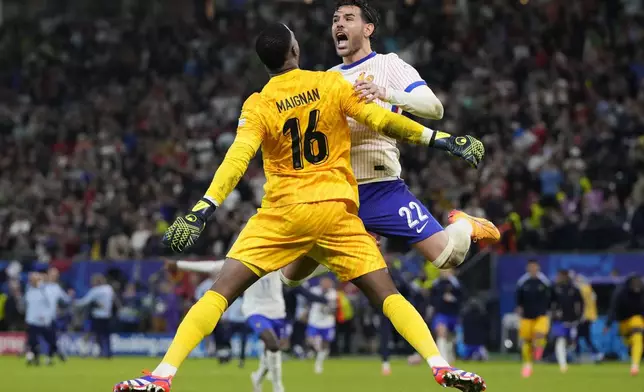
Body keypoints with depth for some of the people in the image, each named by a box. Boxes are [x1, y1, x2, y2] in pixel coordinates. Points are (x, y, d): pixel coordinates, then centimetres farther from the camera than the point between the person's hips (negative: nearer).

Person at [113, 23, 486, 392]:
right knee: (386, 293, 9)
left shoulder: (258, 105, -2)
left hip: (284, 211, -1)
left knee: (220, 292, -1)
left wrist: (203, 210, -20)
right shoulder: (332, 84, 1)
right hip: (337, 209, 1)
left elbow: (238, 159, -14)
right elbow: (381, 120, -3)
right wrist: (444, 140, 3)